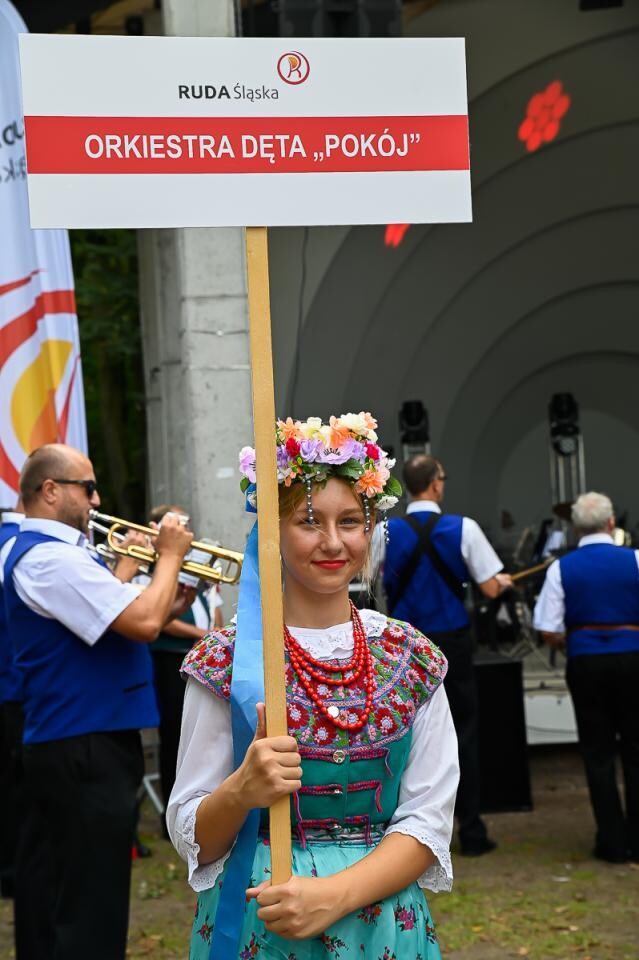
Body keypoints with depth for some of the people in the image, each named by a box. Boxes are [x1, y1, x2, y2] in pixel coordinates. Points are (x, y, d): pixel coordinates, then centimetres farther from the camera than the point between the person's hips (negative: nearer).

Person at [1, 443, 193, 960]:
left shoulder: (50, 553, 15)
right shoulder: (50, 557, -19)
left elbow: (121, 621, 19)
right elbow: (144, 622, -25)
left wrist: (183, 592, 8)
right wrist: (171, 556, -9)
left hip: (70, 746, 11)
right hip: (86, 749, -11)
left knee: (62, 904, 16)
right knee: (91, 907, -6)